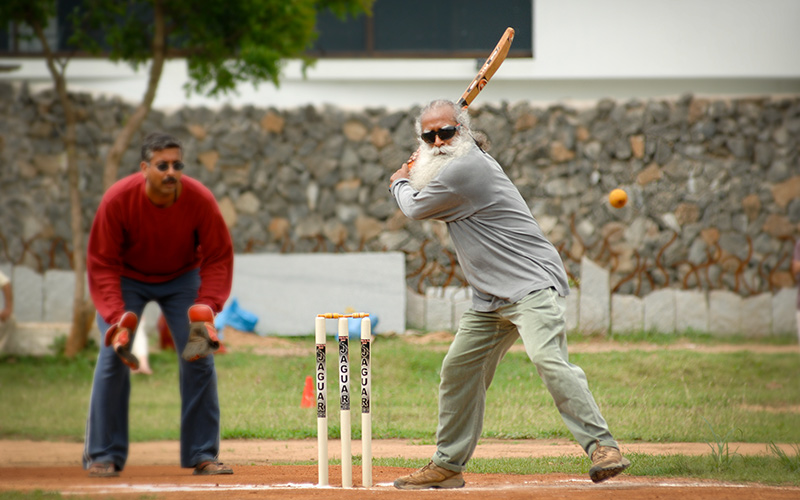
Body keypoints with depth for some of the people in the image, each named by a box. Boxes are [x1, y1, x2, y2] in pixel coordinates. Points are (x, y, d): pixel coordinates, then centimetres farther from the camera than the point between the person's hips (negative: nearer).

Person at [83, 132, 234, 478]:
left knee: (199, 356, -8)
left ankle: (203, 455, 1)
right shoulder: (117, 200, -30)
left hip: (182, 277, 1)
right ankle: (103, 456, -6)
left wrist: (205, 308, -31)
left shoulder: (200, 200, -26)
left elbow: (218, 259, -17)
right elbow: (102, 265, -24)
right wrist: (116, 317, -36)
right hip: (127, 277, -1)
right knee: (113, 356, -14)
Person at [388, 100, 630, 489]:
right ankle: (448, 465, 23)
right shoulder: (466, 162, 16)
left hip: (533, 285, -11)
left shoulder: (463, 169, -15)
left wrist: (399, 183, 18)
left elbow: (416, 208, -2)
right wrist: (413, 173, 25)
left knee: (548, 359, -28)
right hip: (491, 301, 11)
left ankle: (602, 447, -31)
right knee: (458, 370, 12)